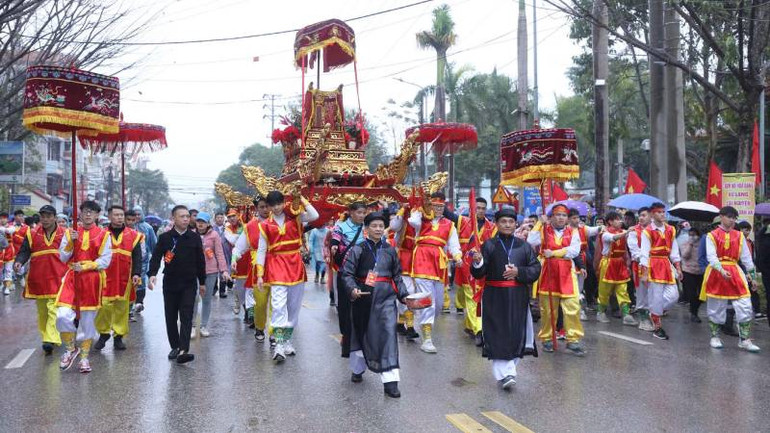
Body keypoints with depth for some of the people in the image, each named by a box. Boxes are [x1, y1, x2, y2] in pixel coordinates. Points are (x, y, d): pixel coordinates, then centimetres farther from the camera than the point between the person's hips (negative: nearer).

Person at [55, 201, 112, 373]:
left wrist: (85, 266, -17)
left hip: (93, 280, -1)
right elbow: (63, 257, 4)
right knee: (63, 316, -14)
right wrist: (71, 241, -11)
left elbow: (105, 261, -5)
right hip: (72, 277, 1)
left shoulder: (104, 234, 1)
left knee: (88, 319, 6)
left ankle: (84, 357, 21)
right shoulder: (70, 232, 7)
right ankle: (70, 349, 12)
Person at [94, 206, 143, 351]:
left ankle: (119, 336, 16)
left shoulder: (133, 235, 6)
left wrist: (136, 274, -8)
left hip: (125, 278, 1)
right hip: (104, 277, -1)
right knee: (103, 306, -3)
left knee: (122, 307, 5)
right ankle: (103, 333, 17)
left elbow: (137, 257, 3)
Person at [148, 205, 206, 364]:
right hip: (170, 283, 1)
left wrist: (202, 282, 11)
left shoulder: (195, 238, 2)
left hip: (189, 284, -1)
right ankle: (175, 347, 24)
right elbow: (156, 257, -5)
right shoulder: (165, 238, -1)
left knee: (186, 317, -9)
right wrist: (152, 274, -22)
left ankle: (183, 351, -14)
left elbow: (200, 261, 8)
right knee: (171, 317, 9)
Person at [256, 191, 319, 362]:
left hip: (295, 265, 2)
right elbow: (261, 250, 4)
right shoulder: (265, 225, 4)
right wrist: (260, 275, -1)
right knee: (279, 305, -13)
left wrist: (302, 199, -8)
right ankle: (279, 345, -13)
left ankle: (287, 339, 22)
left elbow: (314, 216, -11)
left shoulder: (295, 217, 6)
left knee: (294, 306, 8)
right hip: (276, 266, -2)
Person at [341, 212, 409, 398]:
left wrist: (404, 295, 5)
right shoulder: (358, 250, -1)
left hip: (386, 297, 1)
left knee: (388, 334, -11)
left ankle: (390, 380, -10)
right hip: (363, 297, -1)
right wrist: (352, 289, -23)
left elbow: (397, 276, 14)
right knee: (361, 333, 15)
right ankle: (357, 369, 39)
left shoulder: (390, 250, 7)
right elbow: (347, 273, -5)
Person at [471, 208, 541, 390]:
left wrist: (518, 272, -12)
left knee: (517, 334, 6)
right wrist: (478, 263, -25)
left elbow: (536, 269, 4)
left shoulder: (524, 246, 8)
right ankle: (505, 374, 0)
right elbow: (478, 274, -4)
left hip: (518, 297, 2)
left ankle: (509, 369, 25)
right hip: (495, 297, -2)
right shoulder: (489, 245, 1)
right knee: (498, 336, -5)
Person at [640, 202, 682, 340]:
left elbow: (674, 251, 12)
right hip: (653, 265, -5)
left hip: (667, 265, 5)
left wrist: (678, 269, 6)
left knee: (673, 295, -1)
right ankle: (657, 327, 11)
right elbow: (644, 253, -9)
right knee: (656, 297, -1)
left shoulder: (670, 230, 9)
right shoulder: (647, 231, -7)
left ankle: (655, 314, 24)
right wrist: (644, 273, -13)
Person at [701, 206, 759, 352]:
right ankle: (715, 337, 22)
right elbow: (711, 256, -12)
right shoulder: (712, 235, -3)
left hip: (735, 272, 3)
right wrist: (721, 270, -26)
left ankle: (744, 340, 8)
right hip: (716, 272, -3)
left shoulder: (739, 236, 8)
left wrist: (751, 273, 4)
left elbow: (746, 256, 9)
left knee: (745, 306, -3)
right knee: (715, 307, 6)